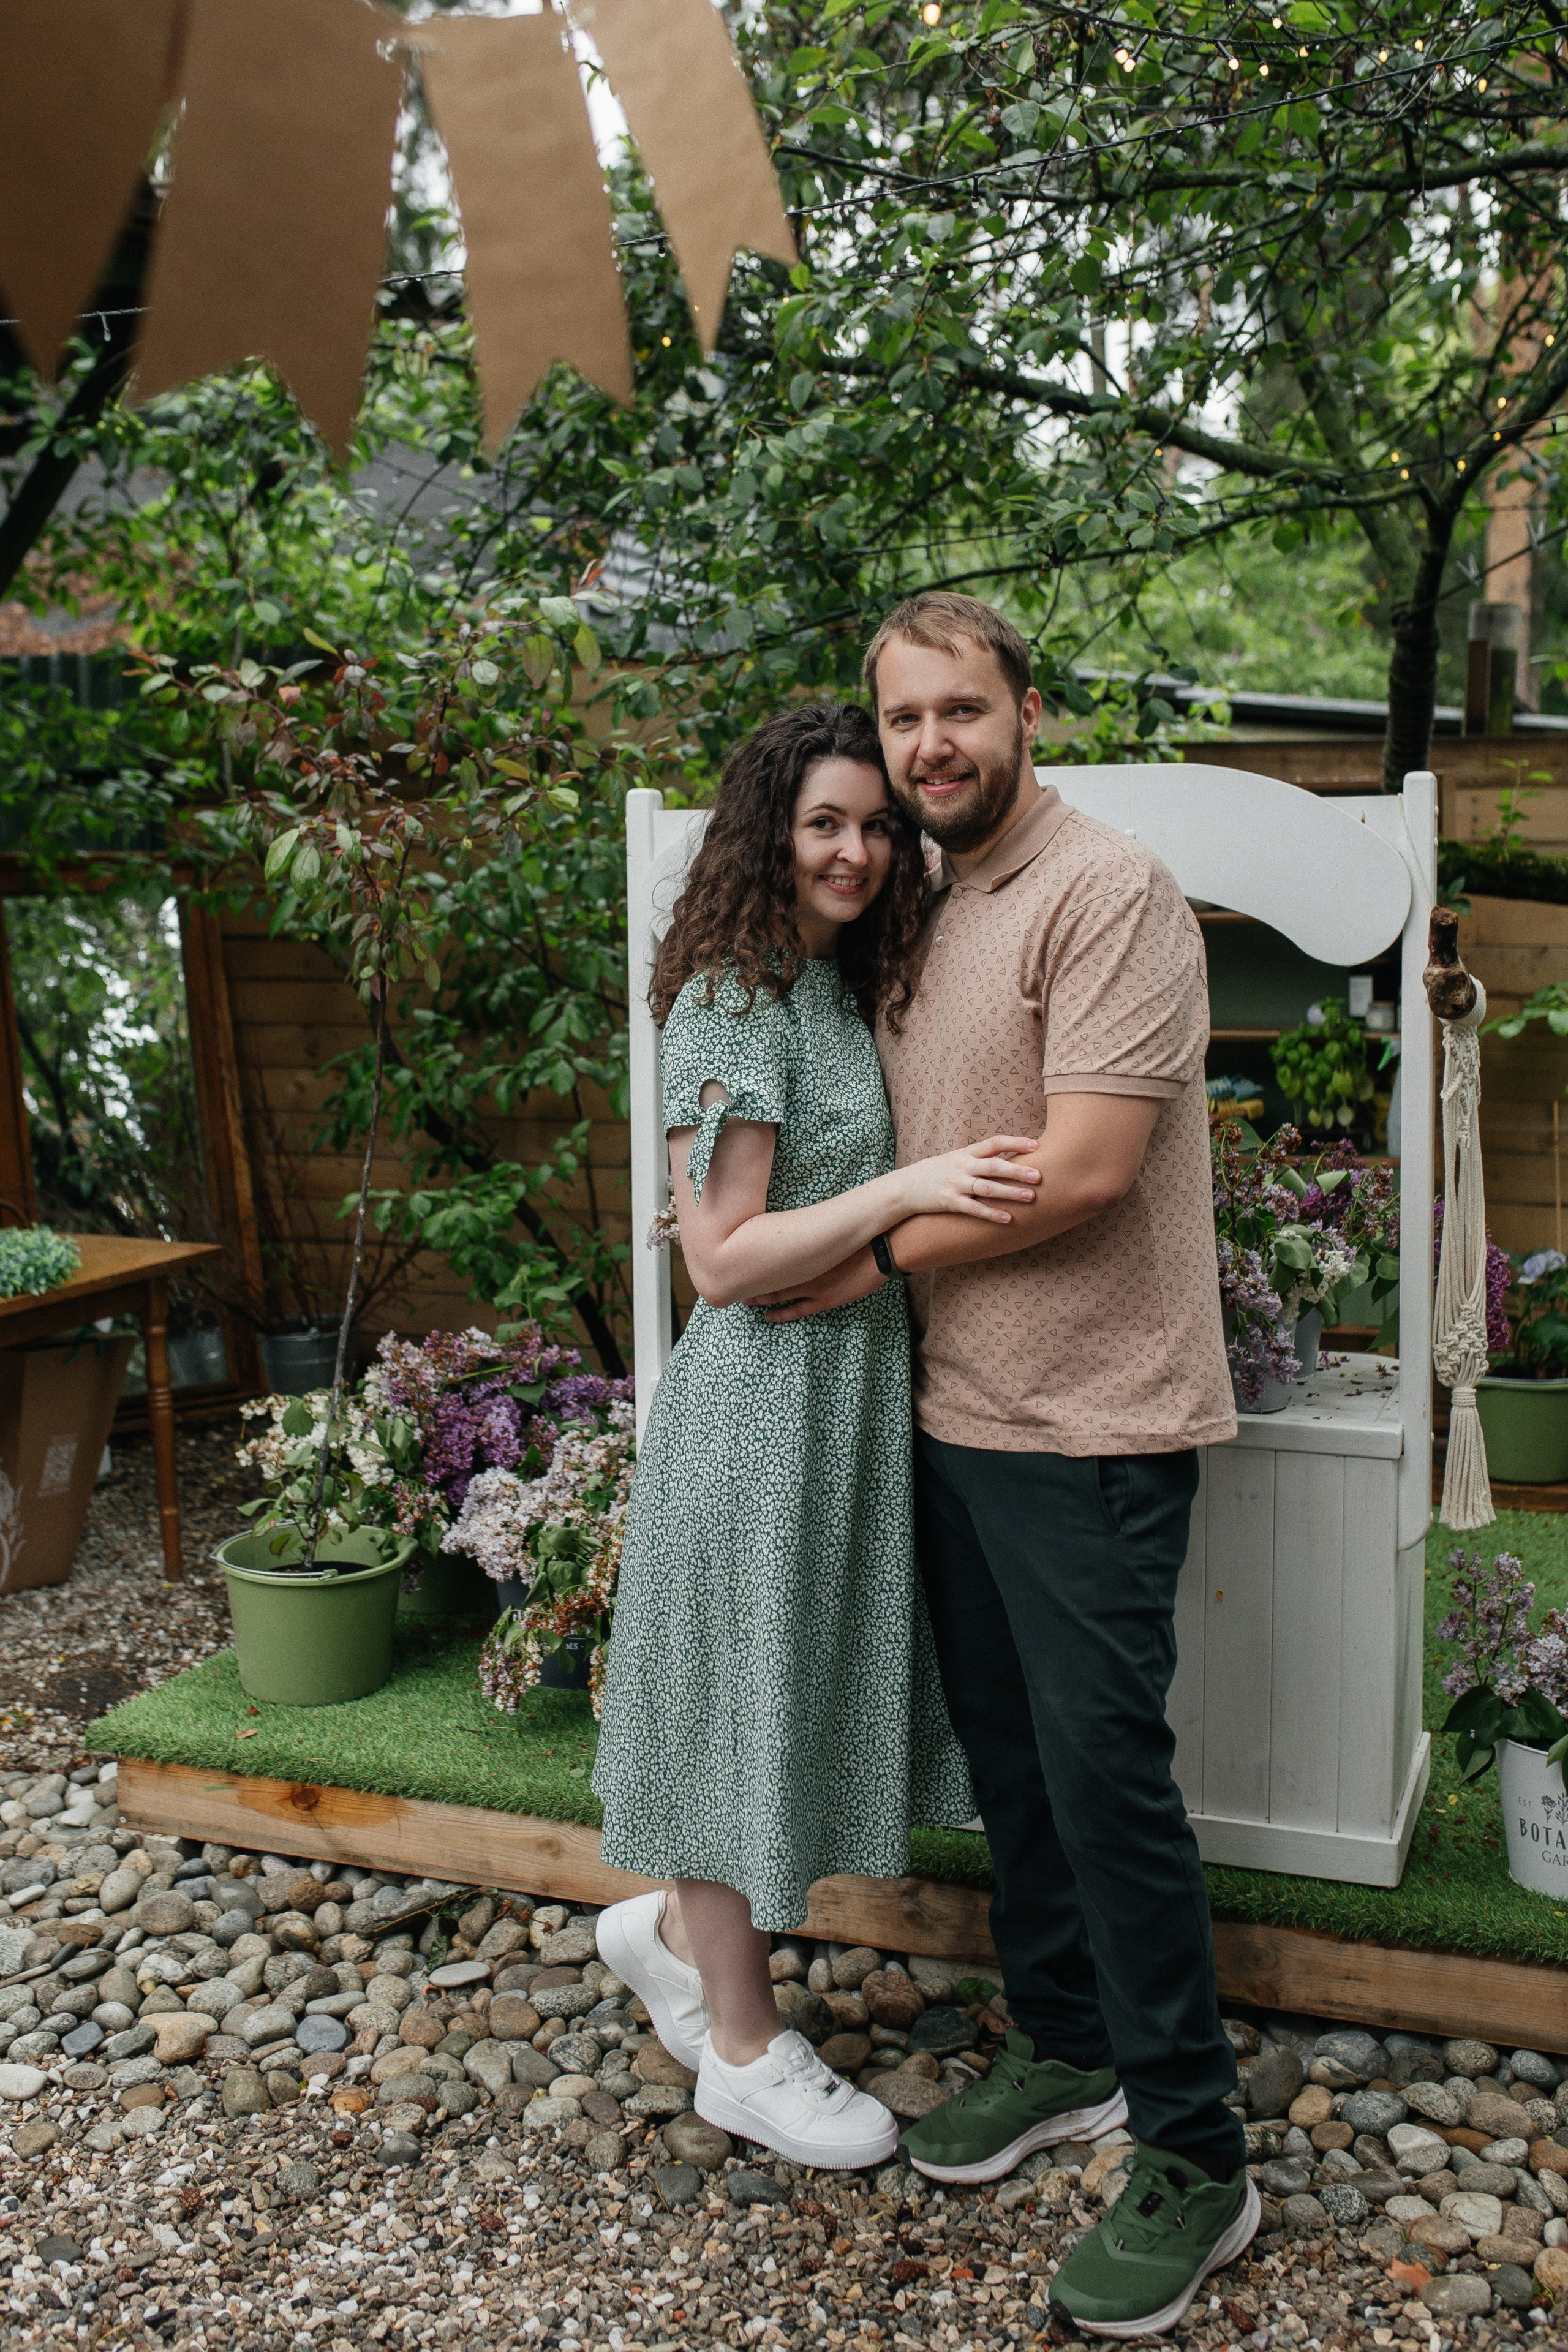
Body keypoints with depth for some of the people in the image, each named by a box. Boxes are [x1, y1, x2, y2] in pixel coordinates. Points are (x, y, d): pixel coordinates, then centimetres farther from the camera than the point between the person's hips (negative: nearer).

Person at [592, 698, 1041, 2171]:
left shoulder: (844, 990, 11)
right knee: (748, 1697, 6)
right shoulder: (731, 1005, -16)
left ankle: (672, 1925, 40)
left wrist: (940, 1187, 3)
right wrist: (906, 1190, -27)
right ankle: (745, 2051, 23)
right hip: (766, 1398, -9)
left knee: (808, 1687, 18)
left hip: (854, 1385, 9)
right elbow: (721, 1260, -20)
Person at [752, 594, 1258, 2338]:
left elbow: (1083, 1169, -21)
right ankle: (1062, 2044, 35)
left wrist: (881, 1258, -11)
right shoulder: (924, 918, 14)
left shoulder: (1109, 895, -13)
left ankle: (1195, 2161, 12)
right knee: (1006, 1752, 17)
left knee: (1105, 1768, -3)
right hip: (954, 1412, 8)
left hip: (1089, 1426, -8)